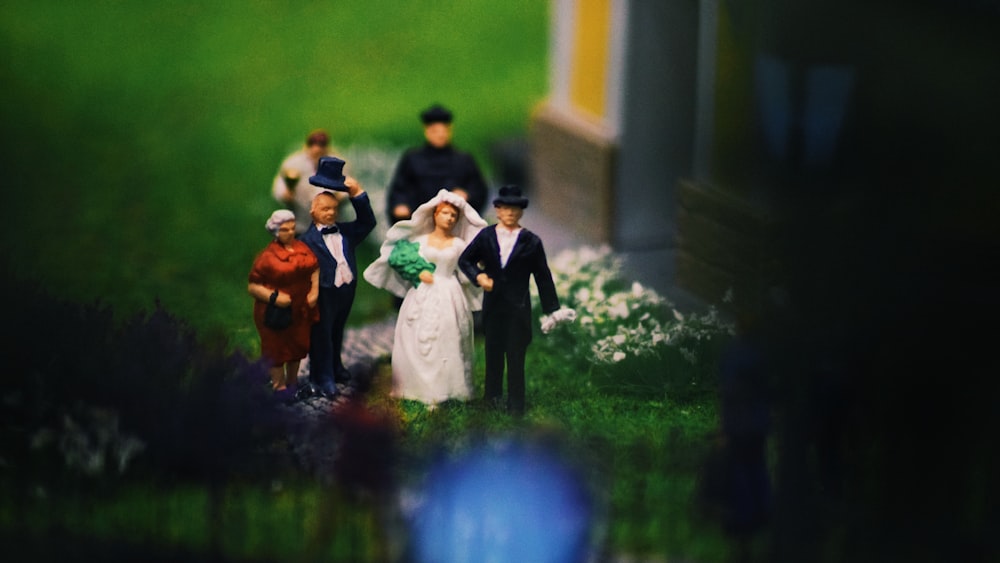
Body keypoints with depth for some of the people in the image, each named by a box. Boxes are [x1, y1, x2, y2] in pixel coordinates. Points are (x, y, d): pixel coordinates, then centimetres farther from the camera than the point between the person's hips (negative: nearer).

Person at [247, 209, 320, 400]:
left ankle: (292, 383, 37)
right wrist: (274, 296, -27)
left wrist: (314, 290, 0)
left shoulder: (302, 248, 1)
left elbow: (315, 268, 16)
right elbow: (252, 286, -15)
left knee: (298, 347, 19)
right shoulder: (267, 256, -17)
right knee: (277, 350, 6)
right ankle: (280, 387, 20)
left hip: (301, 310, 6)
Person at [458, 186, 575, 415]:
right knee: (493, 353, 12)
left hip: (518, 307, -2)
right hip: (493, 305, 2)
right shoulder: (485, 236, 4)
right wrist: (478, 276, -10)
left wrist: (552, 310, 2)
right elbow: (464, 260, 10)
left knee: (516, 356, -2)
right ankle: (492, 398, 25)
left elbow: (543, 277, 2)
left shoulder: (531, 242, 0)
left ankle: (516, 406, 2)